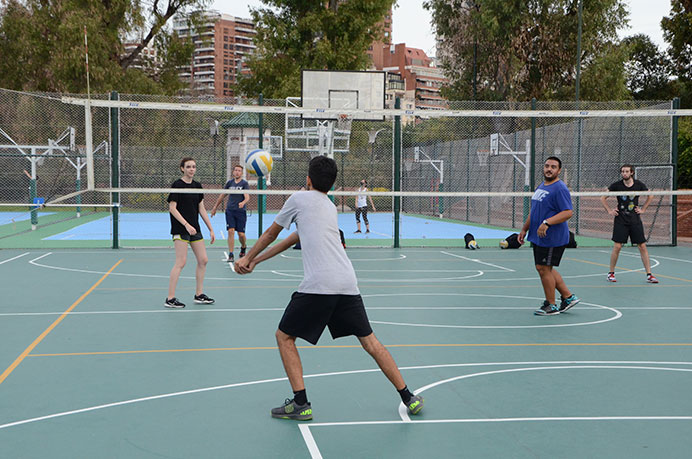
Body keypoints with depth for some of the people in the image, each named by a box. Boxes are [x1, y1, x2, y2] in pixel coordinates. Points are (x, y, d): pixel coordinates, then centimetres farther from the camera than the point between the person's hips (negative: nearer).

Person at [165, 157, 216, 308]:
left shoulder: (197, 186, 11)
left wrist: (211, 229, 11)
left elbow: (201, 209, 15)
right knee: (181, 262, -10)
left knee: (203, 260, 7)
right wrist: (186, 225, -20)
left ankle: (199, 295, 18)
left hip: (195, 229, 7)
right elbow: (172, 208, -12)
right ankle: (170, 299, -5)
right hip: (180, 229, -7)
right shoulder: (177, 185, -8)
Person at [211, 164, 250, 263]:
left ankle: (243, 248, 30)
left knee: (241, 234, -2)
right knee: (231, 231, -10)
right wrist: (215, 207, 23)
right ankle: (230, 255, -8)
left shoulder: (244, 183, -1)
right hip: (230, 210, 2)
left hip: (241, 211, -2)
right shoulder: (229, 183, 9)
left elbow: (247, 197, -14)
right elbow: (222, 196, 20)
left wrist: (243, 202, -36)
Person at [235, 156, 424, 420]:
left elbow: (271, 234, 19)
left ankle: (300, 404, 5)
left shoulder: (299, 199, 7)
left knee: (284, 337, 11)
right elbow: (293, 239, 31)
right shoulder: (330, 207, 26)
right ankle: (409, 399, 18)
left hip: (318, 285, -6)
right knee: (370, 342, 15)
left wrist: (247, 258, 36)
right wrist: (255, 261, 35)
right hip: (348, 284, 6)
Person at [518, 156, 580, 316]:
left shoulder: (560, 189, -14)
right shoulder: (541, 186, 15)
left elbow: (568, 212, -23)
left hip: (552, 238, -9)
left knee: (544, 268, -4)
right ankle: (568, 296, 26)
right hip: (538, 237, 9)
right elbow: (533, 212, 24)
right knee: (544, 268, 15)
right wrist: (524, 229, 21)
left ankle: (551, 305, 10)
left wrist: (547, 222, -31)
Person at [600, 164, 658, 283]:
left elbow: (650, 196, 18)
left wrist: (643, 209, 10)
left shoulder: (639, 185, 1)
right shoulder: (616, 185, -4)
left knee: (642, 246, -1)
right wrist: (609, 211, -2)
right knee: (617, 247, -7)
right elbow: (602, 198, 6)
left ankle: (649, 275, 4)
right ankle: (611, 273, 9)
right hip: (620, 221, -2)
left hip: (635, 220, 2)